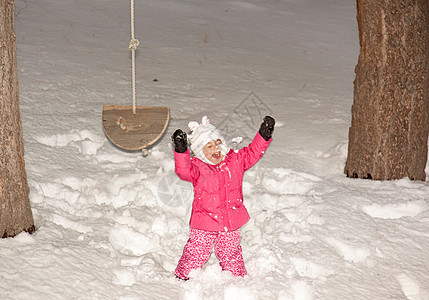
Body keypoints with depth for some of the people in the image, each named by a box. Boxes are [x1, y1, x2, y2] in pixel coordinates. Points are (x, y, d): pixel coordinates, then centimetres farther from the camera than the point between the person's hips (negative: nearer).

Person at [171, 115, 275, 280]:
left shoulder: (235, 160, 1)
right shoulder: (198, 167, -13)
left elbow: (252, 153, 5)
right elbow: (184, 171, -31)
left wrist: (264, 135, -9)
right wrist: (181, 150, -46)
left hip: (230, 221, 3)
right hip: (204, 222, -3)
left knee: (230, 252, 19)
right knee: (197, 253, 5)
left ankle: (238, 276, 39)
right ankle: (184, 275, 26)